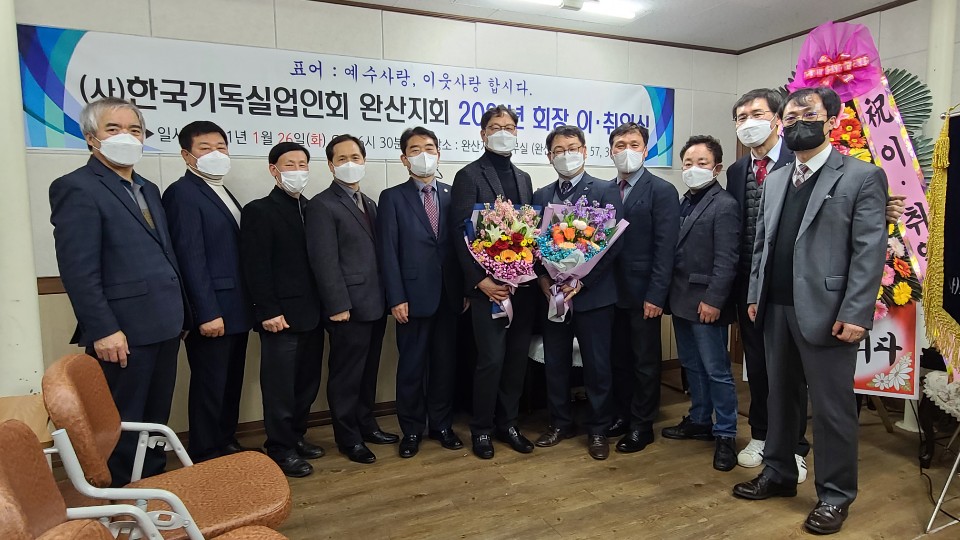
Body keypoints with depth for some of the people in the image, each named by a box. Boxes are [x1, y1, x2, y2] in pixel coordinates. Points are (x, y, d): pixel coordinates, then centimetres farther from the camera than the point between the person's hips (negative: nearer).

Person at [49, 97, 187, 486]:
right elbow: (77, 268, -15)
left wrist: (180, 315, 13)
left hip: (163, 326, 8)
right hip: (124, 332, -8)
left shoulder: (148, 190, 17)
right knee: (123, 426, 6)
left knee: (156, 420, 17)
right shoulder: (77, 188, -8)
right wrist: (103, 330, -19)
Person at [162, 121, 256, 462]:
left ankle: (227, 443, 31)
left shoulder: (223, 193, 16)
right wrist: (208, 313, -21)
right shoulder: (183, 193, -11)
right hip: (211, 312, -8)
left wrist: (248, 306, 12)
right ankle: (206, 456, 17)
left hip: (236, 310, 9)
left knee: (232, 383, 17)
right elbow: (190, 257, -18)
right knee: (210, 386, 2)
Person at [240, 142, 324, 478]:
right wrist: (269, 311, -16)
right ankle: (281, 449, 16)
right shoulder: (259, 211, -4)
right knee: (280, 387, 3)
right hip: (281, 316, -6)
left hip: (311, 314, 6)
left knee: (308, 383, 14)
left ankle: (296, 437, 29)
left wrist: (325, 305, 6)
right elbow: (256, 267, -11)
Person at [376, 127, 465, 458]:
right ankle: (411, 430, 22)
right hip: (414, 297, -2)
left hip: (448, 295, 3)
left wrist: (466, 289, 2)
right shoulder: (393, 197, 1)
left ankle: (441, 425, 27)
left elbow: (461, 244, 7)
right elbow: (388, 252, -5)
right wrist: (397, 298, -11)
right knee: (412, 366, 7)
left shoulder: (452, 195, 9)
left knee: (445, 364, 11)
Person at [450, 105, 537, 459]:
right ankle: (482, 429, 16)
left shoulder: (523, 178, 17)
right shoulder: (469, 176, -2)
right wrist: (480, 280, -16)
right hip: (489, 285, -6)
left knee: (517, 358, 11)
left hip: (523, 284, 6)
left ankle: (508, 423, 26)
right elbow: (460, 233, -9)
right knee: (491, 359, -3)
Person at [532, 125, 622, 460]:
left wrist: (581, 281, -16)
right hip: (553, 294, 4)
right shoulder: (541, 196, 10)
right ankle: (560, 423, 29)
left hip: (593, 294, -3)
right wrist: (543, 279, -8)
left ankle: (597, 429, 23)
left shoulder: (605, 192, -2)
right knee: (555, 363, 12)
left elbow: (613, 243, -9)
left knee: (597, 366, 6)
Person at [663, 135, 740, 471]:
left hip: (705, 302, -8)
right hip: (681, 300, 8)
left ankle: (725, 434, 13)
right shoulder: (685, 203, 13)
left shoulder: (724, 205, -10)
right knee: (691, 364, 17)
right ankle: (699, 421, 31)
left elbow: (726, 260, -16)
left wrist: (713, 300, -20)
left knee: (716, 370, 1)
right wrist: (670, 294, 8)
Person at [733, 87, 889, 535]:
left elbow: (870, 251, -11)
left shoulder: (862, 176, -4)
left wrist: (855, 314, -17)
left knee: (832, 407, 4)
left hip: (826, 312, -6)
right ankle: (778, 474, 32)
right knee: (780, 397, 17)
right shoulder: (774, 181, 15)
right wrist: (755, 295, 7)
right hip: (776, 310, 6)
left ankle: (835, 494, 21)